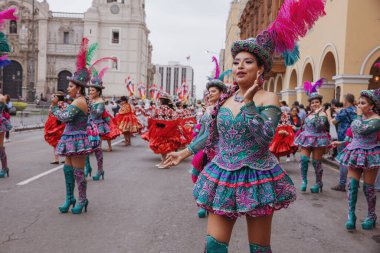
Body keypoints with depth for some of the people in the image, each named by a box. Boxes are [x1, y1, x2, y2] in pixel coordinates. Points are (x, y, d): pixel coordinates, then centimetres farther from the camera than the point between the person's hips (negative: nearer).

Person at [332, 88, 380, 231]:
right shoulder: (360, 117, 9)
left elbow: (362, 130, -29)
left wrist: (359, 116, -16)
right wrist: (342, 143, 14)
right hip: (355, 154, 6)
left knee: (368, 187, 3)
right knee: (351, 185, -2)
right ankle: (351, 216, 2)